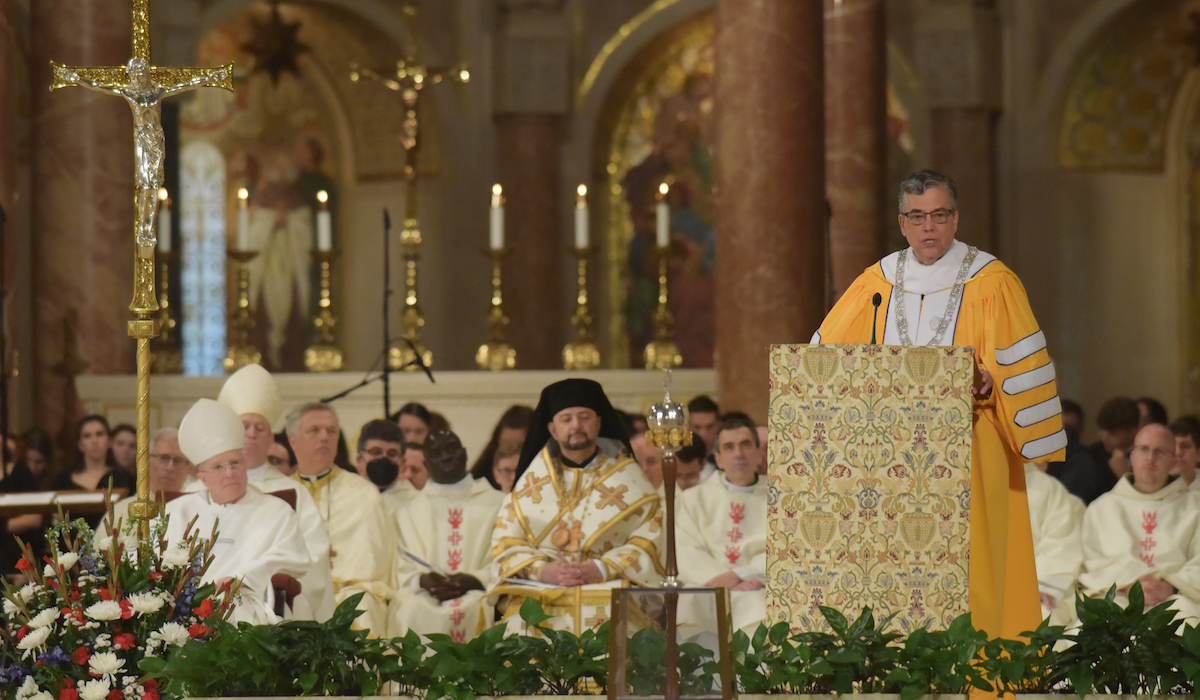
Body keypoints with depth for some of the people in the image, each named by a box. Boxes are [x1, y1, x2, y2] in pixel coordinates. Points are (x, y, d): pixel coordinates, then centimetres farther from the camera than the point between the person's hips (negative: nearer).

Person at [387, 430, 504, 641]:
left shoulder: (496, 503, 18)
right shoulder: (410, 510, 22)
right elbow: (399, 564, 11)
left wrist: (473, 580, -11)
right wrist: (422, 580, -11)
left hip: (477, 593, -1)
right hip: (422, 593, 1)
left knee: (469, 608, -35)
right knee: (411, 608, -33)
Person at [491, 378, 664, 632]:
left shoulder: (625, 475, 13)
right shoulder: (534, 478, 16)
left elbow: (651, 533, 2)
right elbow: (506, 541, 9)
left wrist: (604, 569, -13)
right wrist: (542, 570, -11)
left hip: (609, 590, -1)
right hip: (541, 594, 1)